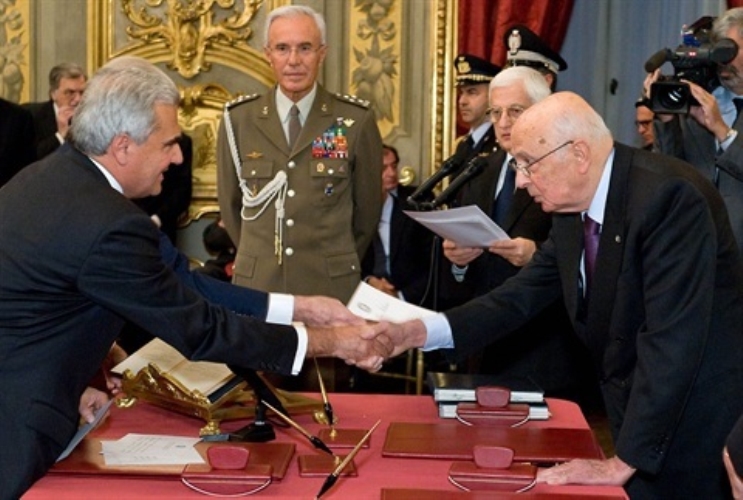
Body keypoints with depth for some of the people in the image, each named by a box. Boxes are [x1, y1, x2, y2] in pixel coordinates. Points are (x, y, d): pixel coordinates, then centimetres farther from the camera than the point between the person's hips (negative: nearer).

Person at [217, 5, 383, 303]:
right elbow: (230, 202, 11)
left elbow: (368, 207, 6)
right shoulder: (238, 120, 0)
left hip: (332, 284, -1)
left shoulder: (356, 121, -5)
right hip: (256, 282, 1)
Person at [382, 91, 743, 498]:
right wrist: (417, 331, -6)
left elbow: (672, 339, -29)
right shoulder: (572, 209, 1)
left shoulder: (669, 196, -25)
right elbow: (521, 297, 5)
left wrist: (622, 463, -27)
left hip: (698, 425, -7)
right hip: (637, 414, 7)